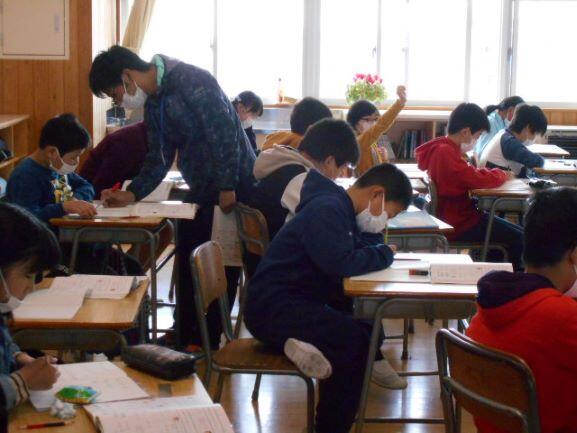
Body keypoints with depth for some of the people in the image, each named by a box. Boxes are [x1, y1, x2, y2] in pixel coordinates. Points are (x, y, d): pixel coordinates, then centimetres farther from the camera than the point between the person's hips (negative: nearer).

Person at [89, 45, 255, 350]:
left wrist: (227, 188, -24)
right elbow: (159, 157, 13)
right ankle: (186, 339, 25)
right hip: (201, 190, 9)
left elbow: (224, 132, -23)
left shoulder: (190, 81, -19)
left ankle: (208, 342, 12)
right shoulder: (154, 104, 9)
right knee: (187, 265, 12)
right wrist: (131, 195, 0)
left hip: (233, 187, -9)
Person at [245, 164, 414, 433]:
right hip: (273, 307, -10)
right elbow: (342, 264, -27)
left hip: (300, 301, 10)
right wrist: (385, 255, -12)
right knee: (355, 340, -24)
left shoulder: (342, 209, 17)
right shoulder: (327, 210, -16)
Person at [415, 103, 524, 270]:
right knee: (519, 239, -12)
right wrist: (502, 174, -5)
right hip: (458, 223, -11)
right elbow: (478, 179, -24)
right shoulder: (446, 153, -21)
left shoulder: (442, 148, 11)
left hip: (456, 214, 11)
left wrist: (495, 173, 2)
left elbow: (468, 174, 19)